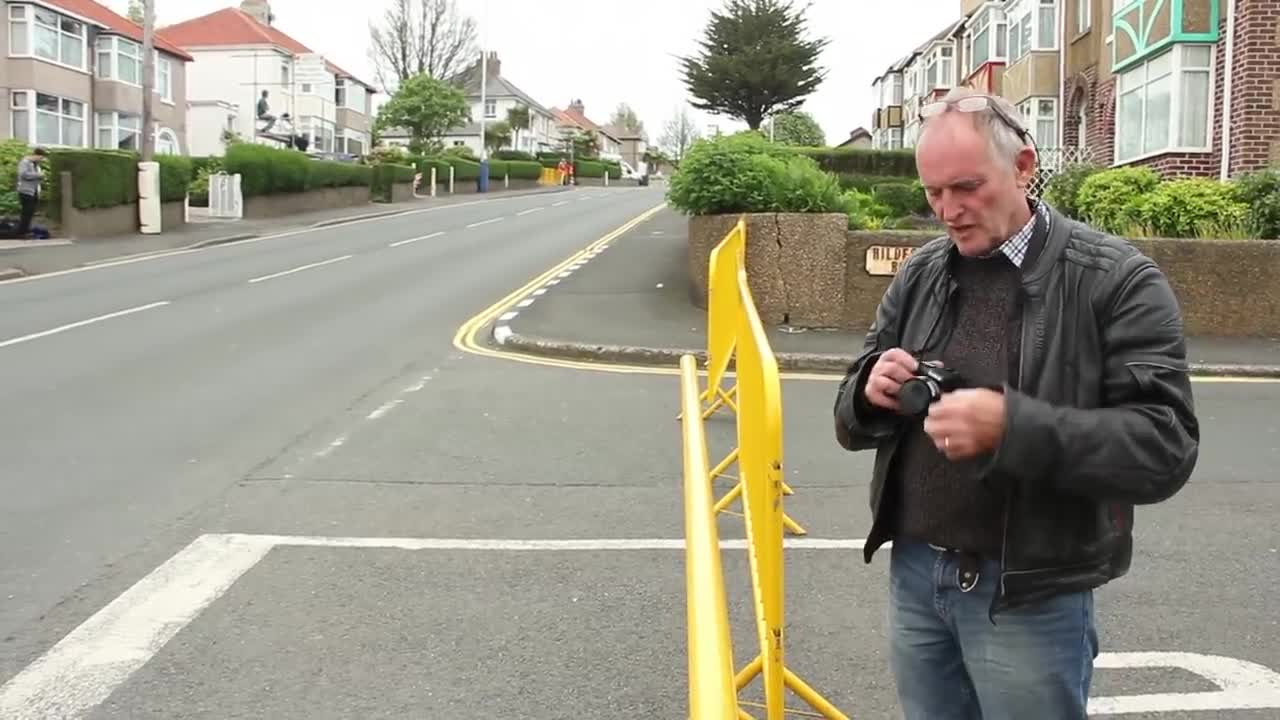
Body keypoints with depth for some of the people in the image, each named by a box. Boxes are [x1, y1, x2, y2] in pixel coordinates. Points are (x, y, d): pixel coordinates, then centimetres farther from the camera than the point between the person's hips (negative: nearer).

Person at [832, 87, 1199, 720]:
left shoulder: (1118, 281, -11)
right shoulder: (919, 275, 5)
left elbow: (1165, 449, -18)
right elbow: (853, 422, 10)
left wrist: (1012, 426, -30)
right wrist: (872, 393, -14)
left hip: (1031, 598, -4)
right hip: (914, 575, 5)